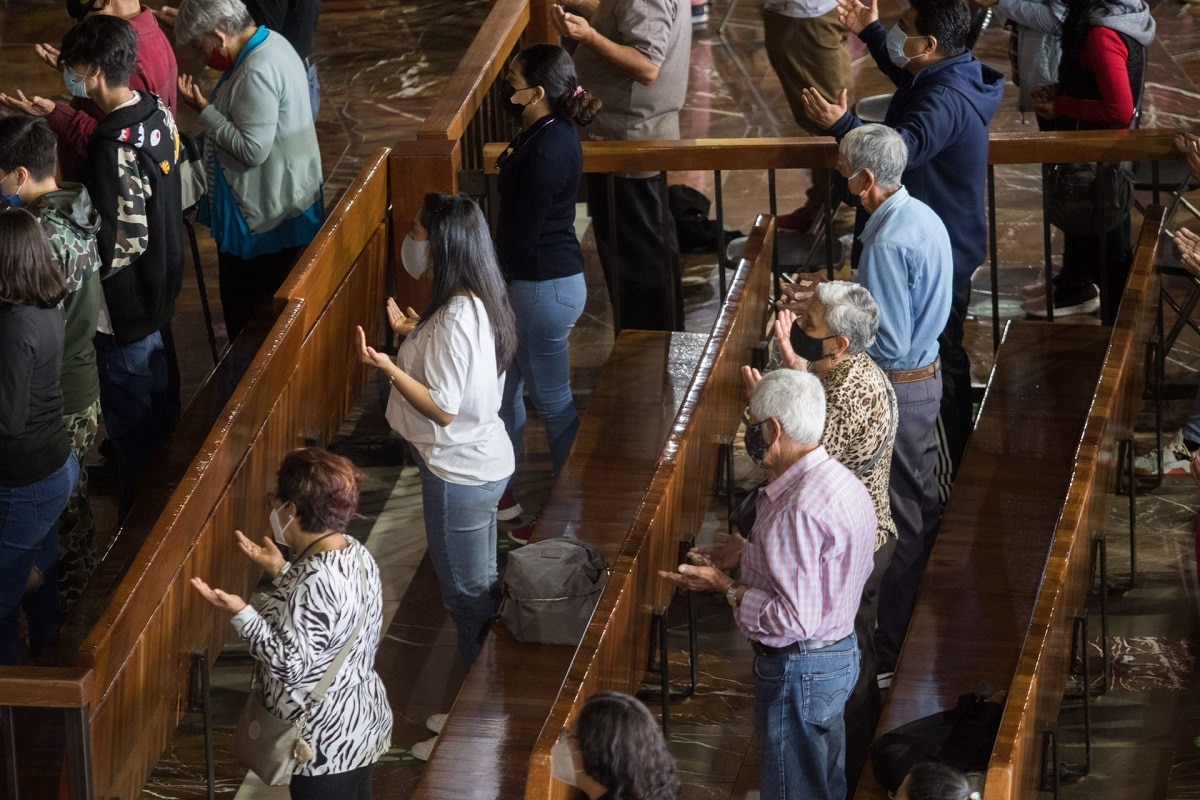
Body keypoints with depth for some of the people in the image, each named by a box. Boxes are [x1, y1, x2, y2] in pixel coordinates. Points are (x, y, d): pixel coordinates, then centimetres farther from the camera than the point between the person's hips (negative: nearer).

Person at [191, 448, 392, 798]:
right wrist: (280, 570, 12)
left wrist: (240, 612, -29)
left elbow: (291, 665, -29)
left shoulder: (316, 582, -30)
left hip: (326, 743, -9)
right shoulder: (352, 551, -1)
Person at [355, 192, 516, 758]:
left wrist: (388, 367, -32)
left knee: (468, 596, 2)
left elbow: (443, 408, -26)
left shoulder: (456, 317, -26)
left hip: (459, 475, -10)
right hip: (482, 462, 10)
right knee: (480, 591, 19)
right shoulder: (479, 302, 4)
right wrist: (415, 335, 12)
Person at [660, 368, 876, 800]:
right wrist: (749, 556, 11)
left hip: (798, 671, -10)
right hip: (840, 654, 10)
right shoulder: (843, 482, 2)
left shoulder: (797, 511, -29)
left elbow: (794, 620, -29)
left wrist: (724, 586, -18)